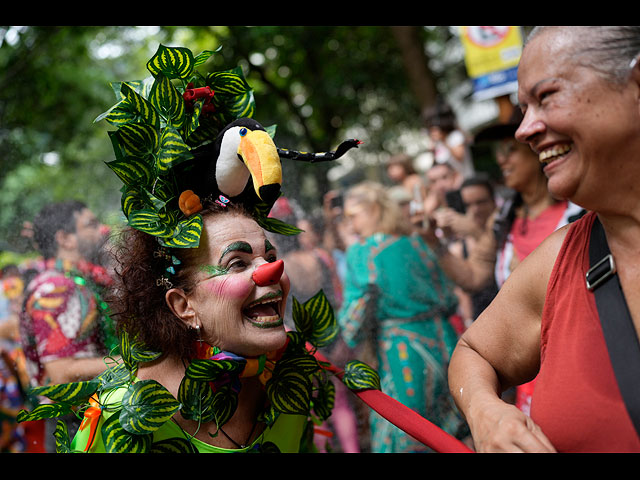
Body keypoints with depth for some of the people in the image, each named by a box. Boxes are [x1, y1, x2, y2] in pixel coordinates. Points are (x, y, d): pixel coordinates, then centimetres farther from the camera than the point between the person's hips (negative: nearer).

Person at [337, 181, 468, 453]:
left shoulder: (360, 252, -9)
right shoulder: (416, 243, 7)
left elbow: (357, 314, -11)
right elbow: (448, 299, 12)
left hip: (401, 354, -6)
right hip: (441, 343, 6)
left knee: (395, 439, 5)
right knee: (450, 432, 16)